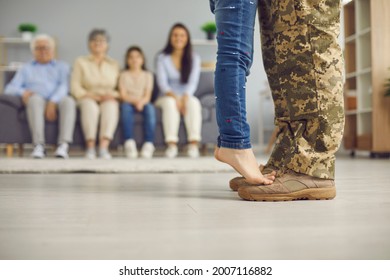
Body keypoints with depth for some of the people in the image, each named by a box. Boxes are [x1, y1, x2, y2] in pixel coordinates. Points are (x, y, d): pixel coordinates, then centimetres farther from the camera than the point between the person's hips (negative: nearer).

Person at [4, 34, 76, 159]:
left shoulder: (62, 66, 23)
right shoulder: (26, 68, 26)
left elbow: (64, 86, 3)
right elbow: (9, 89, 14)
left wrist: (52, 102, -18)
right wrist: (22, 92, -11)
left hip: (57, 102, 0)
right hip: (37, 102, 0)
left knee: (68, 100, -34)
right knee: (35, 98, -35)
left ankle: (64, 145, -45)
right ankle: (39, 146, -42)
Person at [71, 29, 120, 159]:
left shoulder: (114, 64, 19)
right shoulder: (81, 62, 14)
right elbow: (75, 87, 3)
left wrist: (113, 94, -12)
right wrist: (88, 95, -15)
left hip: (108, 100, 1)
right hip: (87, 99, -1)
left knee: (111, 106, -37)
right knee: (90, 105, -39)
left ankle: (104, 147, -47)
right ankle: (90, 147, -42)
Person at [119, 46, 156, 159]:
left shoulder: (148, 75, 12)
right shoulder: (124, 75, 11)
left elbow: (147, 96, 1)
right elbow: (123, 95, -1)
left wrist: (141, 102, -22)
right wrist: (135, 101, -20)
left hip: (143, 103, 1)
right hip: (129, 103, 0)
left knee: (150, 107, -34)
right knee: (125, 107, -36)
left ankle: (149, 143, -41)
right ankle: (129, 143, -43)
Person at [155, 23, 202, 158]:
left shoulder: (194, 58, 4)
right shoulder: (162, 58, 2)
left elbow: (193, 82, -8)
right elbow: (162, 82, -9)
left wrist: (185, 97, -29)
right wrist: (173, 96, -28)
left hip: (187, 96, 1)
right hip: (168, 97, -1)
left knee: (193, 102, -34)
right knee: (169, 102, -35)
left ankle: (194, 144, -43)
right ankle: (171, 145, -44)